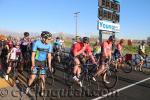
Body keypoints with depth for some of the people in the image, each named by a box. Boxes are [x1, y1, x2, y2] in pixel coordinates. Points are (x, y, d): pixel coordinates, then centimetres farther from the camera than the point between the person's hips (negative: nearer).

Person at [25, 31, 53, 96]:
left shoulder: (49, 45, -9)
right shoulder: (36, 43, -18)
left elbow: (49, 56, -3)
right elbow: (33, 55, -13)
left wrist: (49, 66, -7)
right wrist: (33, 65, -15)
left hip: (43, 62, 2)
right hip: (36, 61, -2)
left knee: (42, 77, 3)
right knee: (32, 77, -2)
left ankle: (42, 90, 21)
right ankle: (28, 87, 27)